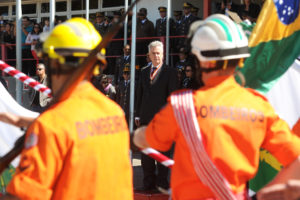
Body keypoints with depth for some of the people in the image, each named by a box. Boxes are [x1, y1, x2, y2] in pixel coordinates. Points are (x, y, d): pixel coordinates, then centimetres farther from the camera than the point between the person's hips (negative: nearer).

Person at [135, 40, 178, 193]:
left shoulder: (170, 72, 0)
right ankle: (149, 182, 17)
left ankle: (162, 181, 8)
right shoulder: (144, 72, 14)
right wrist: (138, 115, 9)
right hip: (145, 117, 5)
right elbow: (140, 94, 15)